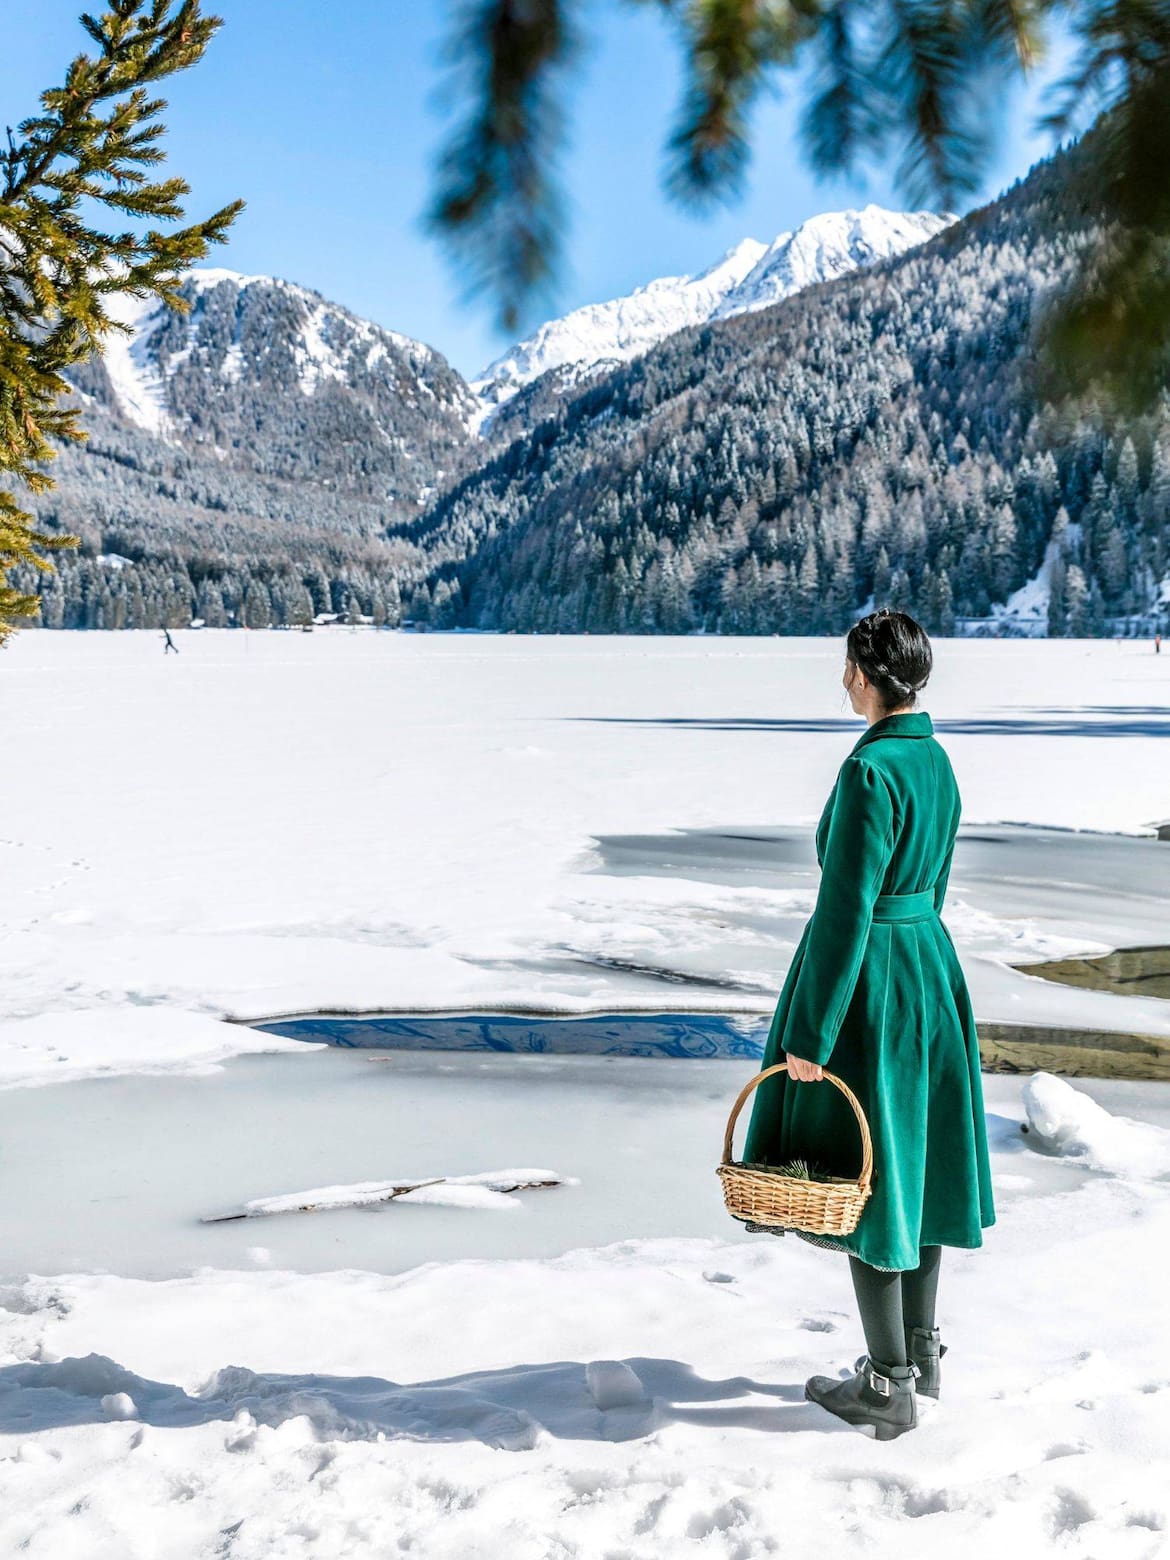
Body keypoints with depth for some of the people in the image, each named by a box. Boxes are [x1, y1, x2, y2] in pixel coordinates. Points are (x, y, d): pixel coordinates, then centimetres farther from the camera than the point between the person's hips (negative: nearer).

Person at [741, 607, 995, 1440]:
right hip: (931, 966, 9)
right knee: (912, 1159, 18)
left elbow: (847, 910, -22)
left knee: (862, 1174, 2)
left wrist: (809, 1035, -18)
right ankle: (922, 1349, 31)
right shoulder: (936, 759, 6)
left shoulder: (869, 770, -22)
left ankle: (889, 1386, 13)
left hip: (867, 979, -9)